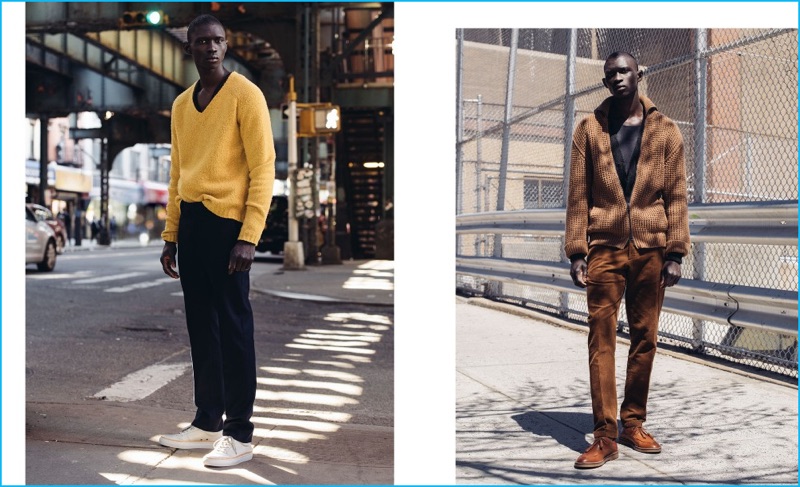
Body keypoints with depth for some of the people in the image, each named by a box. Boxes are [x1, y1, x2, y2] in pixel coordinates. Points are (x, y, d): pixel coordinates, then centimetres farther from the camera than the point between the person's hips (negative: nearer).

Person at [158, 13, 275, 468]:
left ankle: (240, 435, 4)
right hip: (190, 221, 7)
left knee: (233, 328, -3)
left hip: (227, 221, -7)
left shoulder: (245, 94, -5)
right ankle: (207, 422, 22)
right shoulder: (181, 104, 16)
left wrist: (249, 237, -17)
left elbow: (263, 167, -10)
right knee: (201, 327, 11)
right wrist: (171, 235, 16)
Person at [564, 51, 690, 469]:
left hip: (651, 247, 1)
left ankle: (633, 423, 20)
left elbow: (676, 195, 4)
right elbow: (578, 195, 3)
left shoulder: (665, 130, 7)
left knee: (645, 338, 7)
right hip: (605, 247, -1)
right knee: (601, 338, -4)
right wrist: (576, 251, -4)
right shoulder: (589, 129, 6)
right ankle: (604, 435, 0)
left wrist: (676, 251, -3)